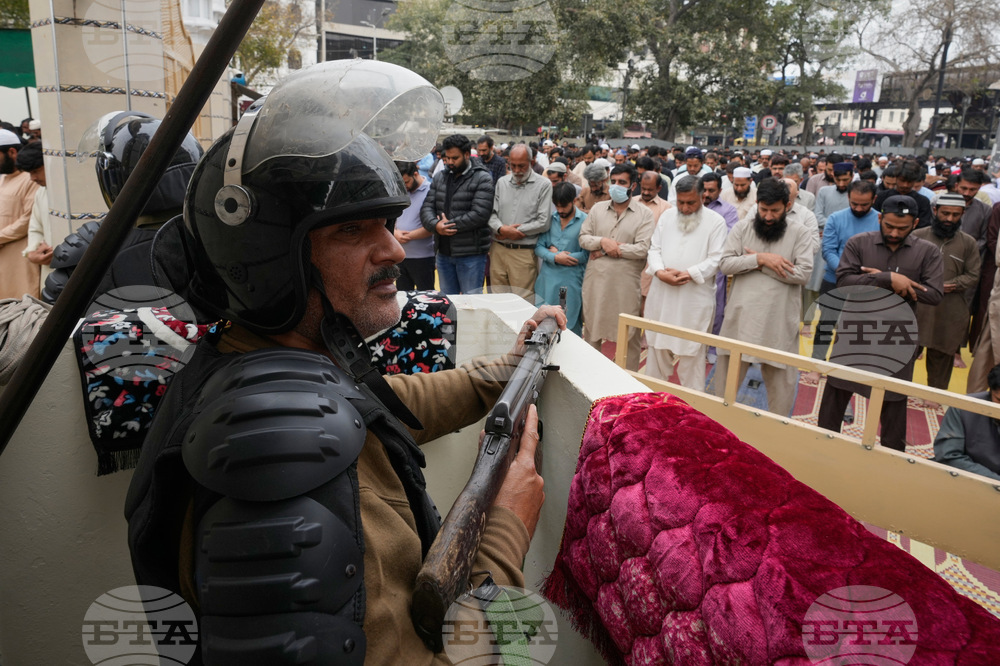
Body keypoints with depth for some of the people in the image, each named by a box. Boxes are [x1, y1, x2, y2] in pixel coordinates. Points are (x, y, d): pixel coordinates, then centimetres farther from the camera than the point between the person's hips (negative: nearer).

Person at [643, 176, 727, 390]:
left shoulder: (716, 221, -2)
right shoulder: (666, 216, 10)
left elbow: (716, 259, -8)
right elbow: (654, 248, 8)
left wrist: (688, 274, -19)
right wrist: (660, 272, -11)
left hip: (695, 298, -4)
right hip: (662, 294, 4)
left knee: (692, 351, 2)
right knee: (656, 345, 13)